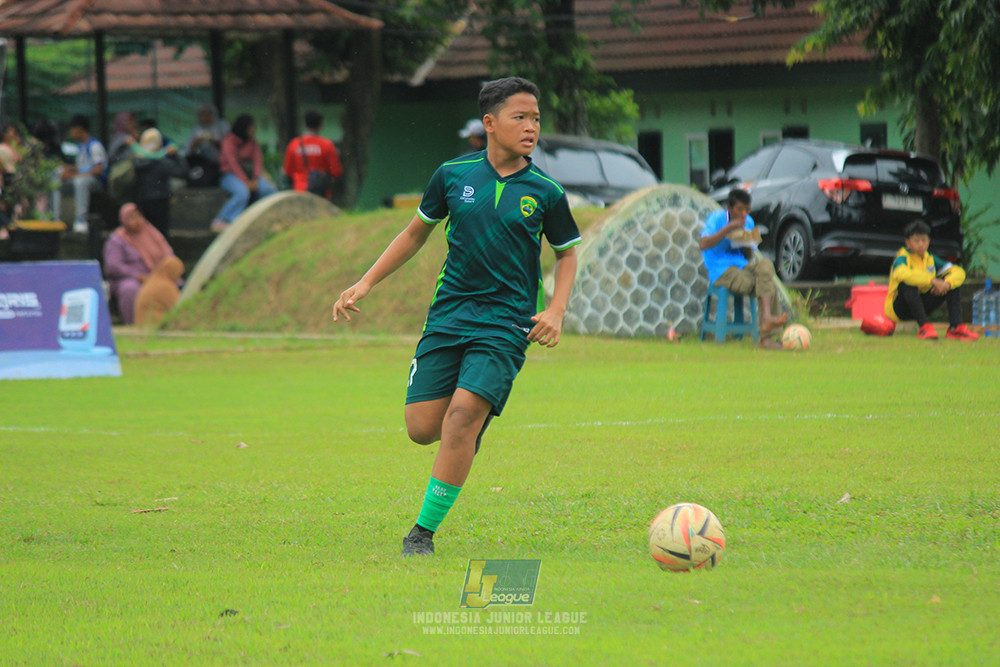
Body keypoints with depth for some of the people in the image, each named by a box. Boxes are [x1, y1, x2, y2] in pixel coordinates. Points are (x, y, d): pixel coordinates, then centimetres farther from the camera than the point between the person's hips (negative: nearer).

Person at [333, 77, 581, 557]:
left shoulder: (545, 192, -1)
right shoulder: (453, 175, 2)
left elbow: (567, 252, 13)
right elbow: (416, 233, 16)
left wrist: (555, 311, -3)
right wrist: (366, 283, 13)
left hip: (505, 323, -2)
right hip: (448, 314, 2)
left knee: (463, 416, -19)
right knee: (422, 428, -4)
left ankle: (424, 530, -8)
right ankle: (471, 427, 33)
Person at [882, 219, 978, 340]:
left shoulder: (931, 259, 5)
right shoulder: (902, 259, -14)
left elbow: (959, 272, -2)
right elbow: (902, 274, -40)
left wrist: (947, 284, -26)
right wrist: (933, 281, -42)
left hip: (923, 305, 6)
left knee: (953, 281, -4)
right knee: (908, 283, -36)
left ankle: (955, 327, -17)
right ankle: (924, 326, -42)